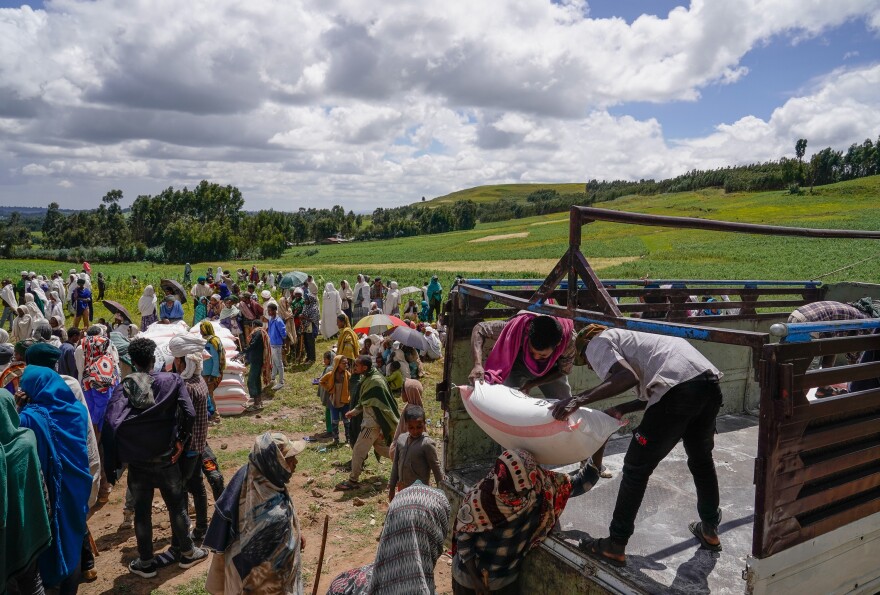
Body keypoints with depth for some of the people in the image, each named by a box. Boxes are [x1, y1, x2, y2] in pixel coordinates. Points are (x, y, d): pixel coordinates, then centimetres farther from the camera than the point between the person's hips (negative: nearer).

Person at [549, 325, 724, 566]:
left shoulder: (597, 343, 10)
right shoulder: (625, 339, 34)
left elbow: (628, 377, -10)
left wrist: (580, 399, -12)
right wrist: (620, 409, 28)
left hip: (680, 387, -9)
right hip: (710, 381, 9)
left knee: (637, 467, 6)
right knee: (701, 458, 30)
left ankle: (615, 546, 17)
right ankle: (710, 530, 47)